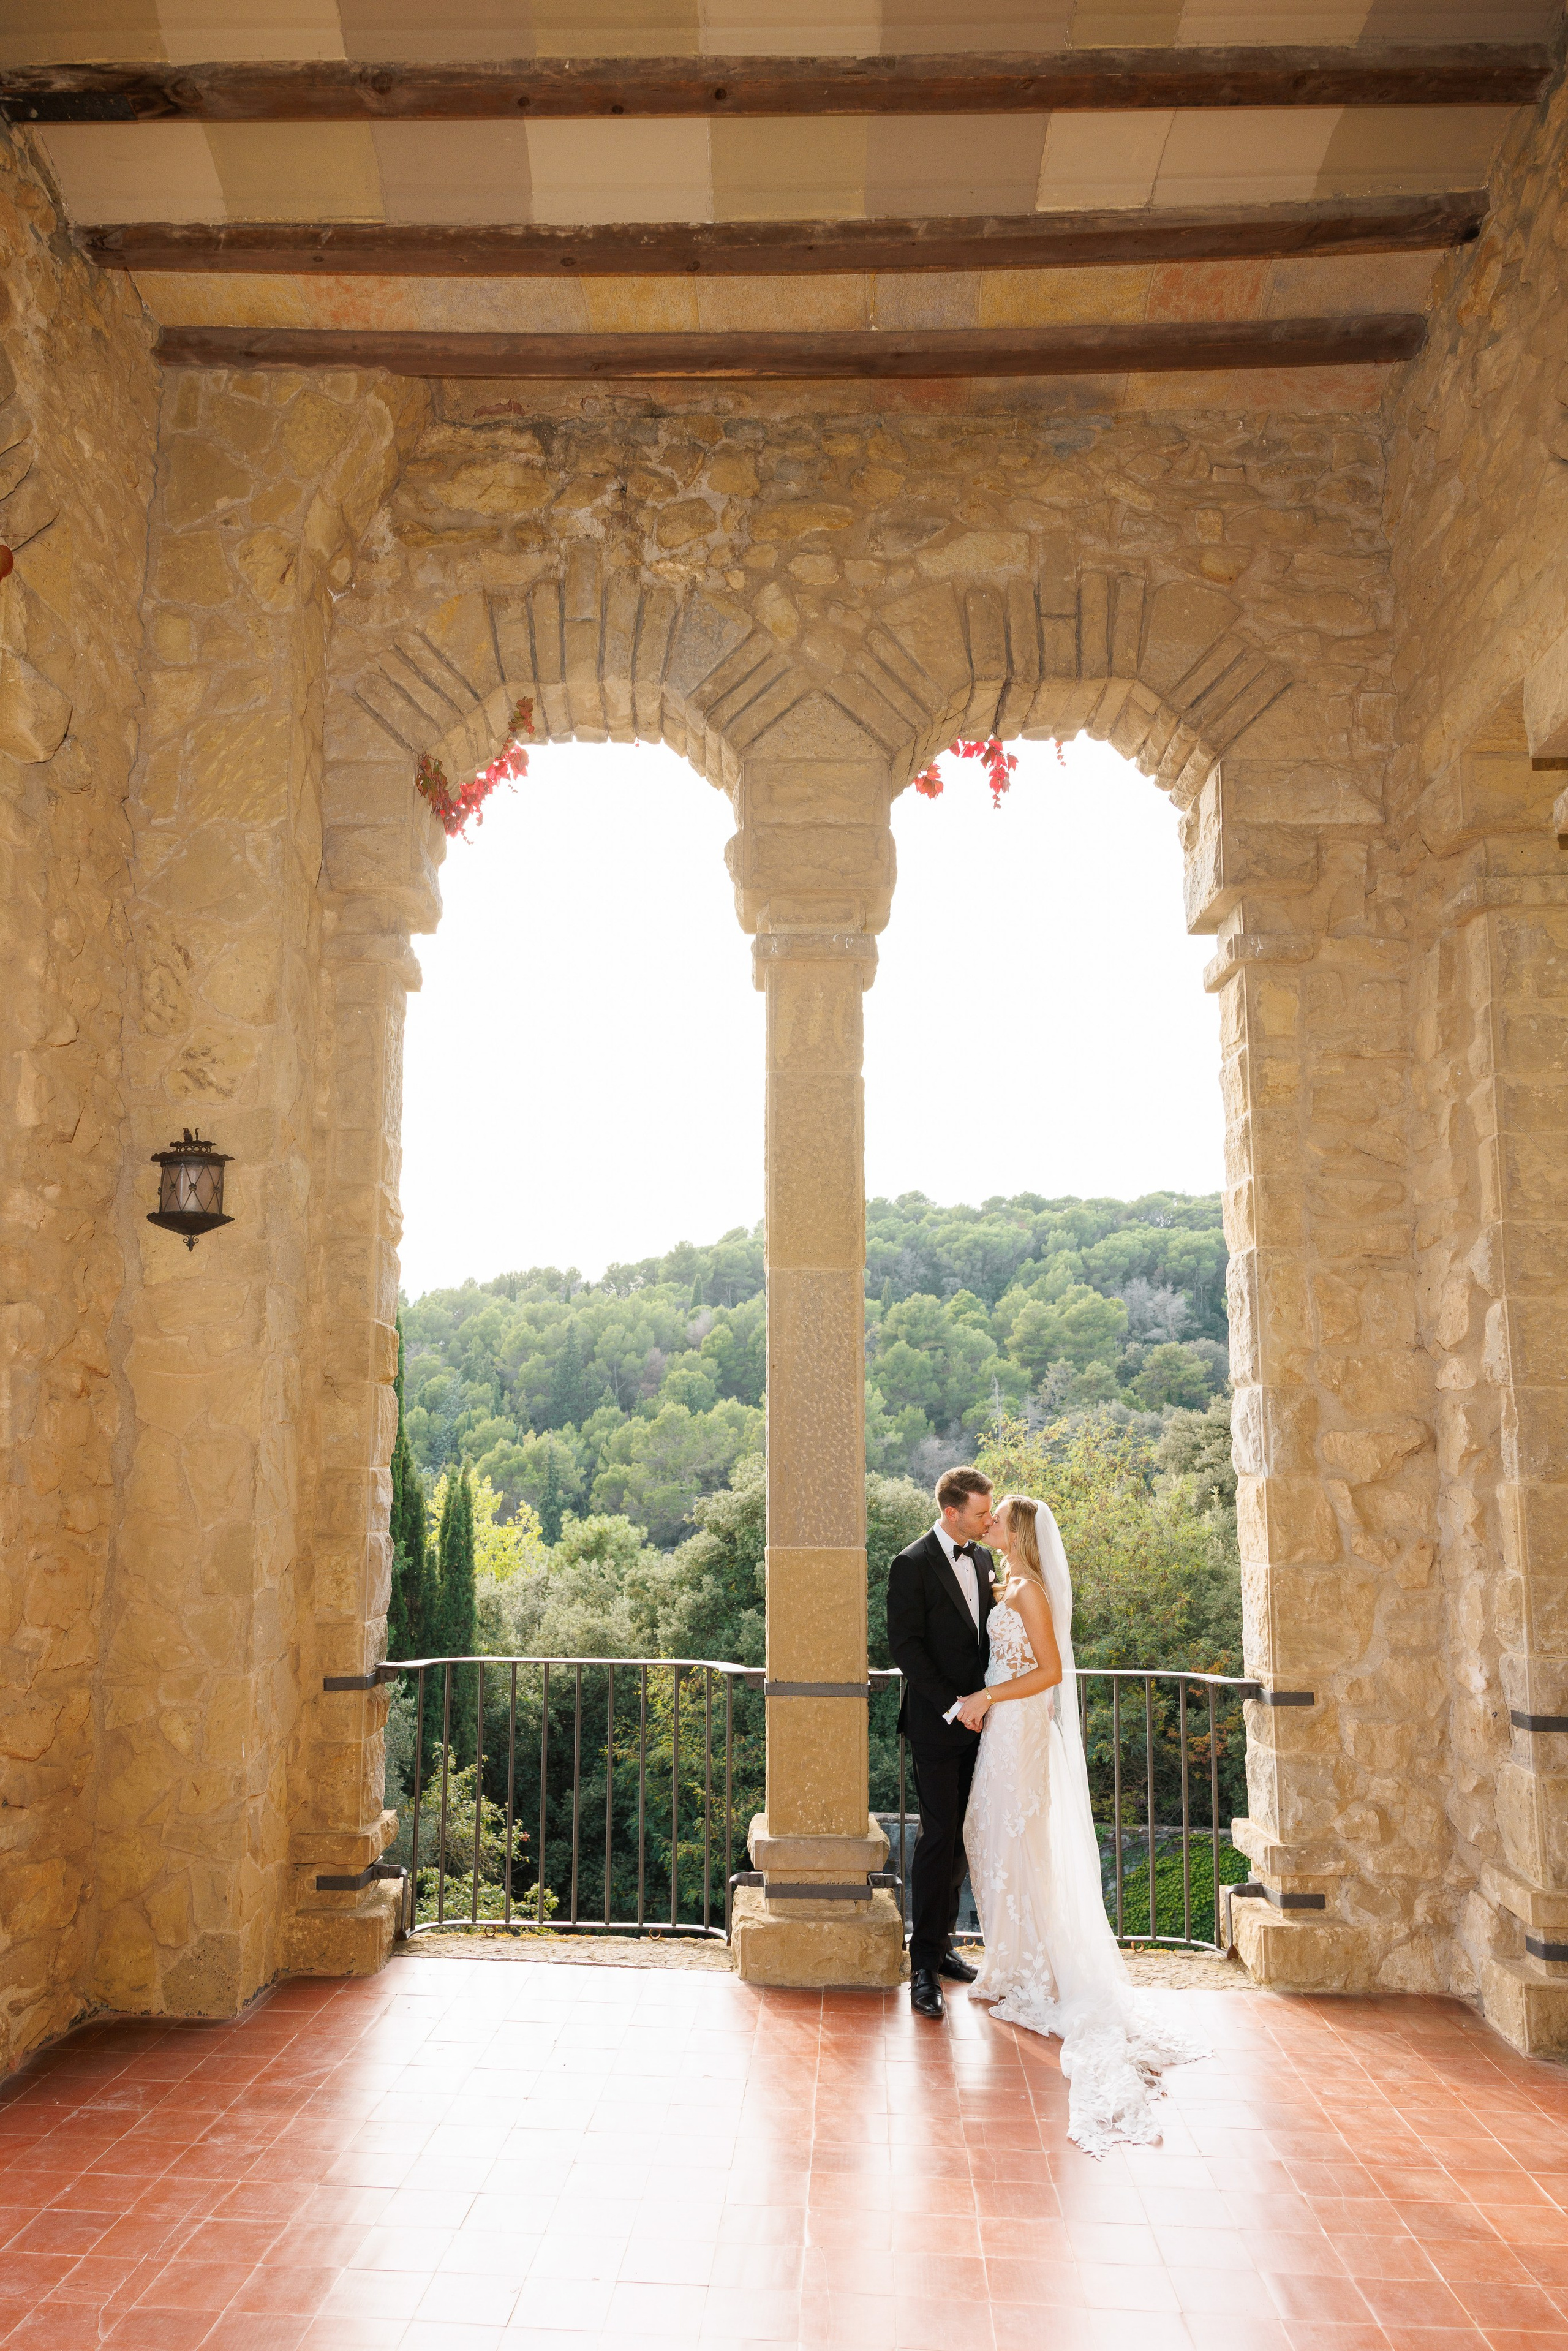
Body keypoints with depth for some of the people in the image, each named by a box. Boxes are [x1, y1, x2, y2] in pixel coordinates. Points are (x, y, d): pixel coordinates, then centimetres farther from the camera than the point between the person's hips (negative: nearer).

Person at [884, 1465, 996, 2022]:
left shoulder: (982, 1558, 9)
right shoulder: (912, 1565, -11)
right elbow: (905, 1647, -14)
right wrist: (952, 1705, -17)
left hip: (977, 1719, 6)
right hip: (936, 1723, -6)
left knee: (960, 1836, 11)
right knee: (938, 1835, -7)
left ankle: (941, 1944, 23)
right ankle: (923, 1967, 0)